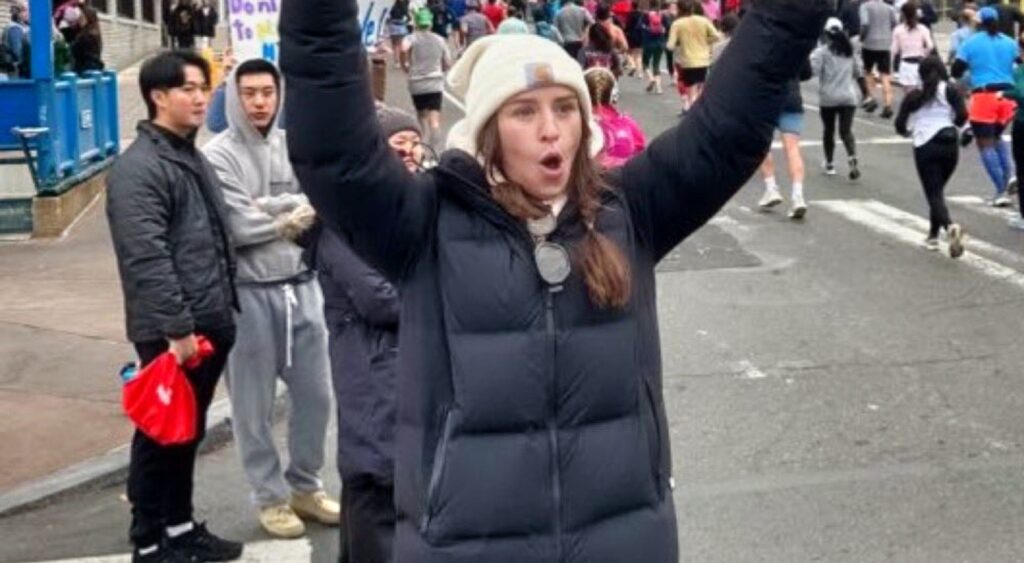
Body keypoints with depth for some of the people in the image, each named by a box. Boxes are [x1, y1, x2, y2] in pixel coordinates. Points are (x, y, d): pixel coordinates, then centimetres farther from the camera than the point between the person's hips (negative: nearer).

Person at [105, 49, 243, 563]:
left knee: (189, 432, 17)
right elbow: (146, 258, -21)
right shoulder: (138, 168, -14)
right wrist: (177, 327, -23)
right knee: (161, 435, 2)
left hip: (210, 325, 9)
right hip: (171, 333, -9)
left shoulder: (194, 159, 16)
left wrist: (224, 309, 18)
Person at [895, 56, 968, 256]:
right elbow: (962, 116, -7)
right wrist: (953, 126, 15)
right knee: (937, 190, 20)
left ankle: (950, 226, -32)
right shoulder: (950, 90, 5)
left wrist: (910, 132, 25)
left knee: (934, 194, -4)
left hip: (925, 147, -2)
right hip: (949, 144, 2)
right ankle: (933, 235, 23)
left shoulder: (914, 96, 6)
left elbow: (900, 125, 3)